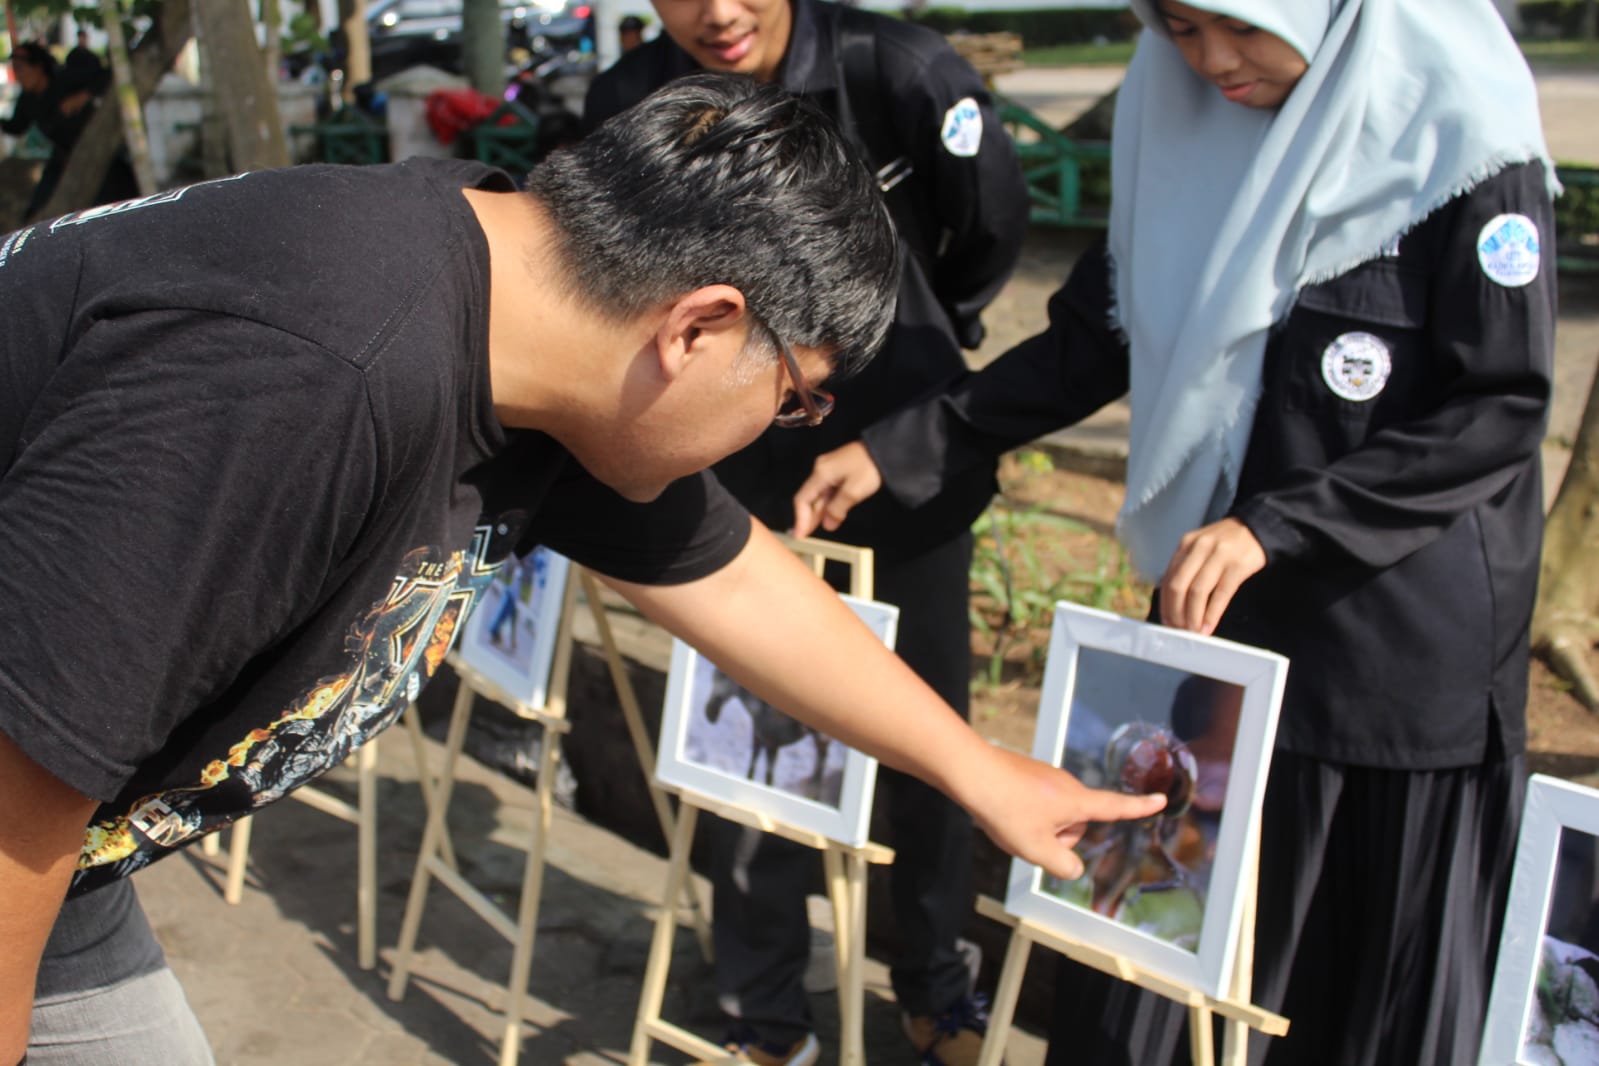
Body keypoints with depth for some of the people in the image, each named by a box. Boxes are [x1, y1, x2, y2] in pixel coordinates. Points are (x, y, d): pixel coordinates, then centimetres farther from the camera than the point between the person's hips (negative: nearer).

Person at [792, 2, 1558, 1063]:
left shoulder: (1458, 133, -12)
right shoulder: (1184, 127, 2)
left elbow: (1504, 408, -14)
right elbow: (1099, 337, 8)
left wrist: (1272, 525, -22)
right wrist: (902, 447, 2)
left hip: (1403, 638, -4)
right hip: (1214, 604, 4)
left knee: (1382, 972, 9)